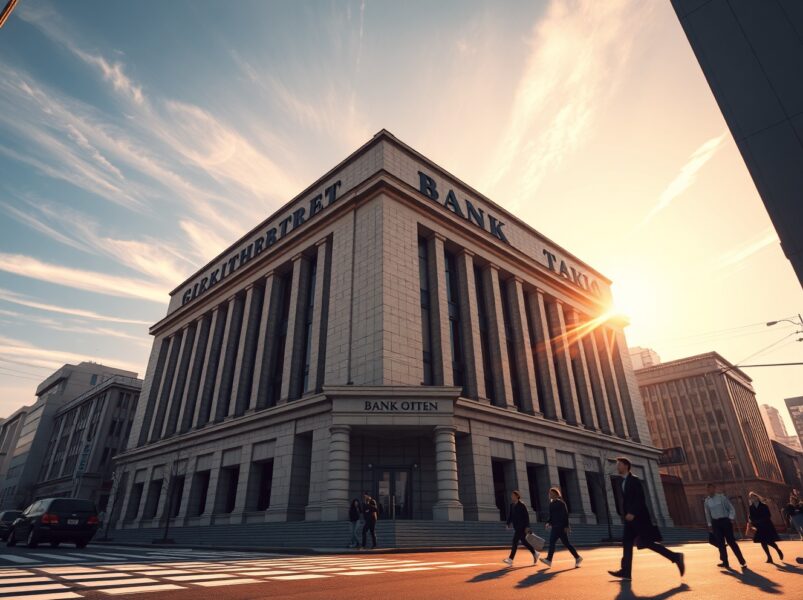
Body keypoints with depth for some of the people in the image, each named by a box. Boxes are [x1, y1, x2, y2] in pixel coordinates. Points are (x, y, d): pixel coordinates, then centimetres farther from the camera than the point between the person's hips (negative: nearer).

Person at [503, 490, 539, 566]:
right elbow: (510, 515, 12)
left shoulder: (521, 505, -12)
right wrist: (508, 524, 1)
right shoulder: (512, 506, 10)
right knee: (523, 541, 16)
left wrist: (527, 527, -15)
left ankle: (510, 559, -12)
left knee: (515, 541, -12)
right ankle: (535, 554, 34)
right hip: (516, 527, 8)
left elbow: (526, 516, -13)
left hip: (522, 527, -8)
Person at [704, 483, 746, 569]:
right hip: (715, 523, 4)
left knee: (731, 541, -4)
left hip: (725, 521, -3)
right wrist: (710, 524, 11)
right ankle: (725, 562, 15)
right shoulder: (707, 501, 4)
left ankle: (742, 561, 8)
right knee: (720, 543, 6)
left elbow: (731, 508, -2)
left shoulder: (722, 497, -5)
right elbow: (707, 513, 12)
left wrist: (731, 518, -12)